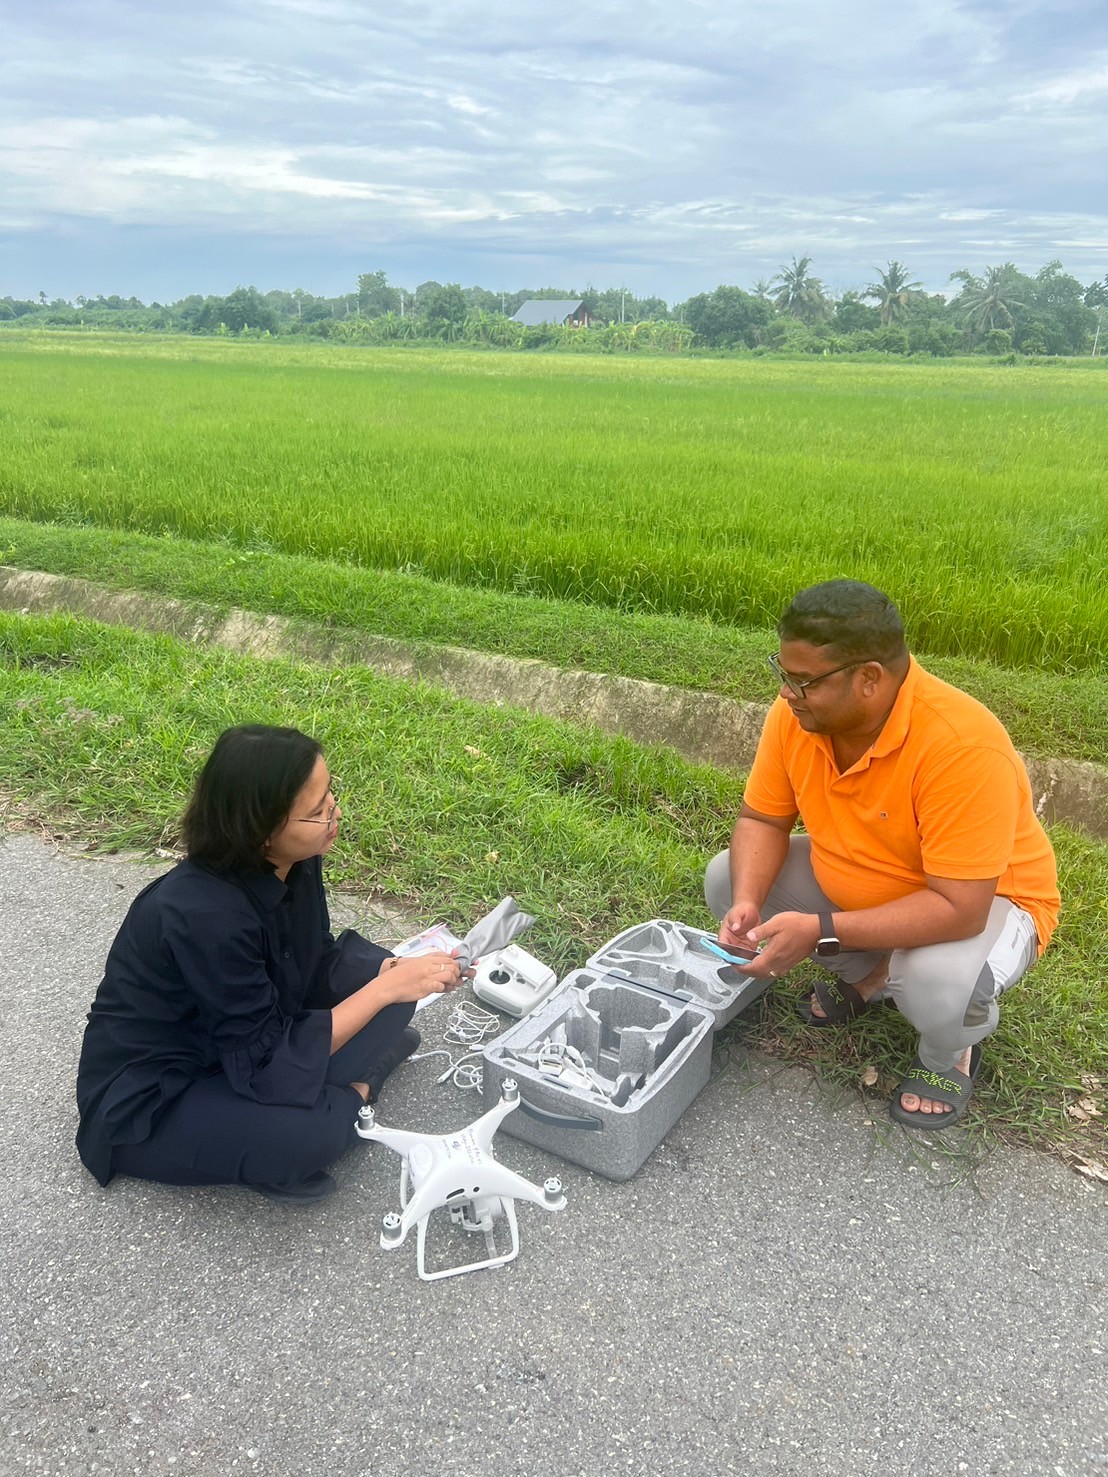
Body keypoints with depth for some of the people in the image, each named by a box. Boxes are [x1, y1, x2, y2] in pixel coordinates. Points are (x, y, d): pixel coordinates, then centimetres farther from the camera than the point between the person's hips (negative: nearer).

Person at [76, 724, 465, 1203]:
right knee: (312, 1129, -32)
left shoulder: (292, 861, -13)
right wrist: (384, 990, -27)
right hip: (148, 1104, -7)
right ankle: (354, 1092, -2)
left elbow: (317, 966, 1)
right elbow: (268, 1064, -27)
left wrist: (396, 971, -16)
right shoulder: (205, 915, -34)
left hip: (235, 1046, 7)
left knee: (377, 970, -3)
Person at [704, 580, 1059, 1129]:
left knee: (937, 980, -37)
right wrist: (747, 900, -25)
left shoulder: (963, 747, -37)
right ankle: (870, 976, 15)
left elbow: (958, 909, -36)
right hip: (853, 886, 6)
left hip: (982, 901, -6)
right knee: (725, 879, -6)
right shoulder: (797, 712, -19)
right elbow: (762, 820, -6)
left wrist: (821, 932, -39)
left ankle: (948, 1053, 3)